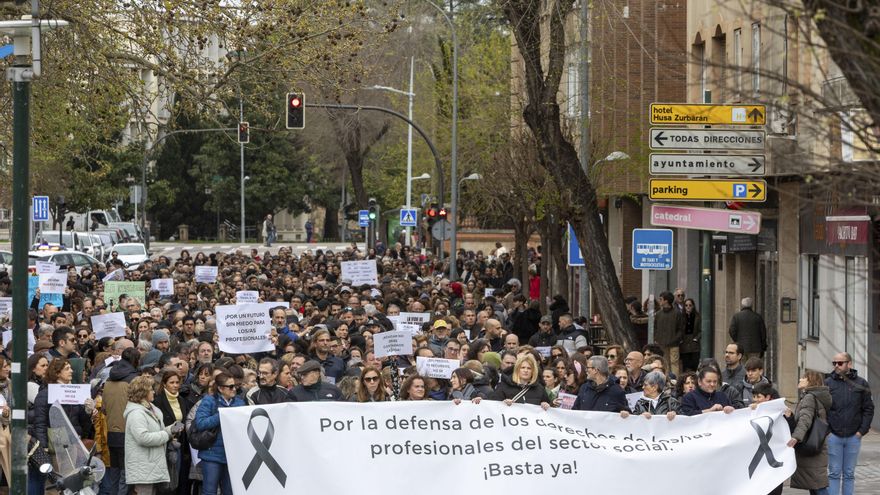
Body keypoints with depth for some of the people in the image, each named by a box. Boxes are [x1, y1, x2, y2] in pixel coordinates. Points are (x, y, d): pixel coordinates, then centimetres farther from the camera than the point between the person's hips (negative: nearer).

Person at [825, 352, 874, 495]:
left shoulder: (861, 384, 4)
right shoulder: (827, 383, 1)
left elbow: (868, 409, 5)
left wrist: (862, 430, -4)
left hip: (854, 436, 1)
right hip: (833, 435, -1)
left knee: (849, 474, 8)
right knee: (834, 474, 1)